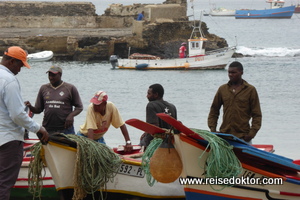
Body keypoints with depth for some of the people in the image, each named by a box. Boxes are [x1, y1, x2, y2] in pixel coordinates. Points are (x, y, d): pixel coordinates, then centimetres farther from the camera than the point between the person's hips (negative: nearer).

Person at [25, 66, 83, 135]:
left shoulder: (70, 88, 4)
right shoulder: (44, 88, 13)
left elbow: (79, 107, 5)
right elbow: (38, 109, 15)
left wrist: (71, 115, -13)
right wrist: (30, 107, -6)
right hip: (48, 130, 3)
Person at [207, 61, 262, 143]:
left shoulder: (250, 90, 2)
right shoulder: (222, 89, 11)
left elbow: (257, 115, 2)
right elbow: (214, 111, 18)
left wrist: (252, 133, -9)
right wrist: (212, 129, 5)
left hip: (243, 137, -3)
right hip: (224, 135, 3)